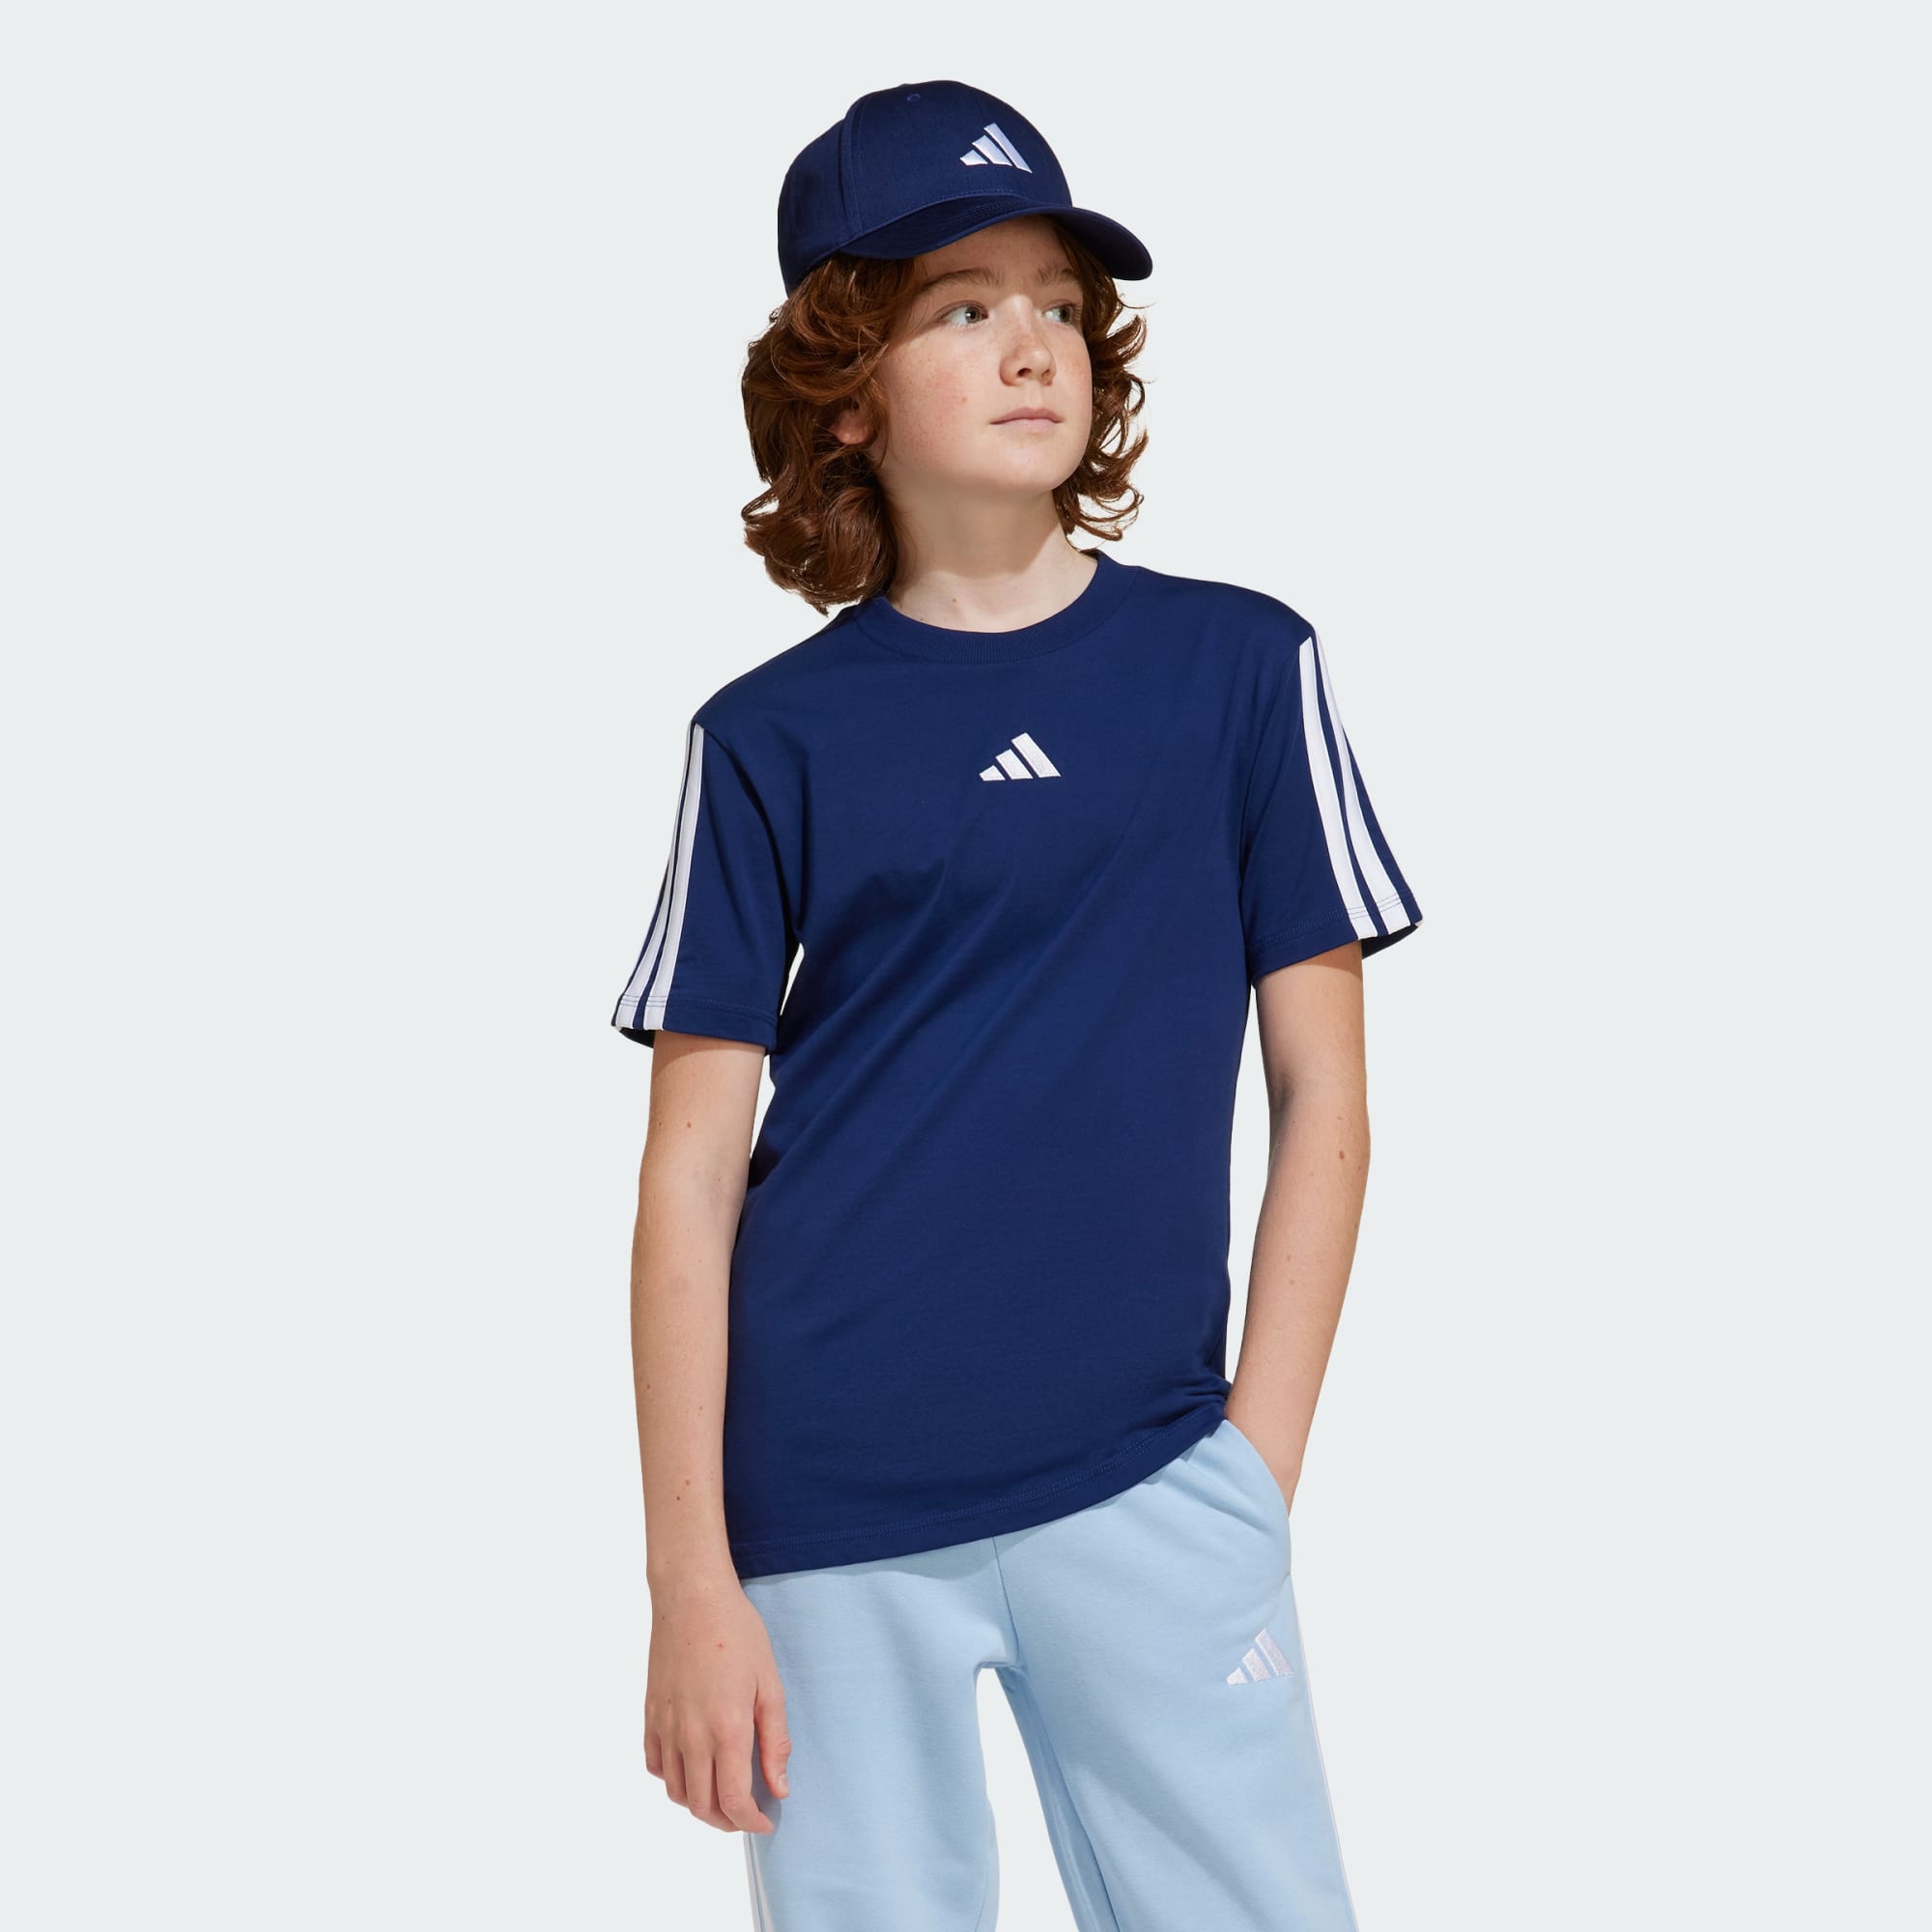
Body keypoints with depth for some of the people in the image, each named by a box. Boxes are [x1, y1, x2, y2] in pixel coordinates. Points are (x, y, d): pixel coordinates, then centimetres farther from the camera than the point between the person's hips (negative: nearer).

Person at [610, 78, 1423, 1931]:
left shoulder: (1240, 667, 4)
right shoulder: (774, 738, 2)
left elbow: (1321, 1098, 5)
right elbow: (690, 1177, 1)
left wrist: (1252, 1481, 0)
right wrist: (690, 1582, -4)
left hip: (1149, 1481, 1)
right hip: (833, 1512, 0)